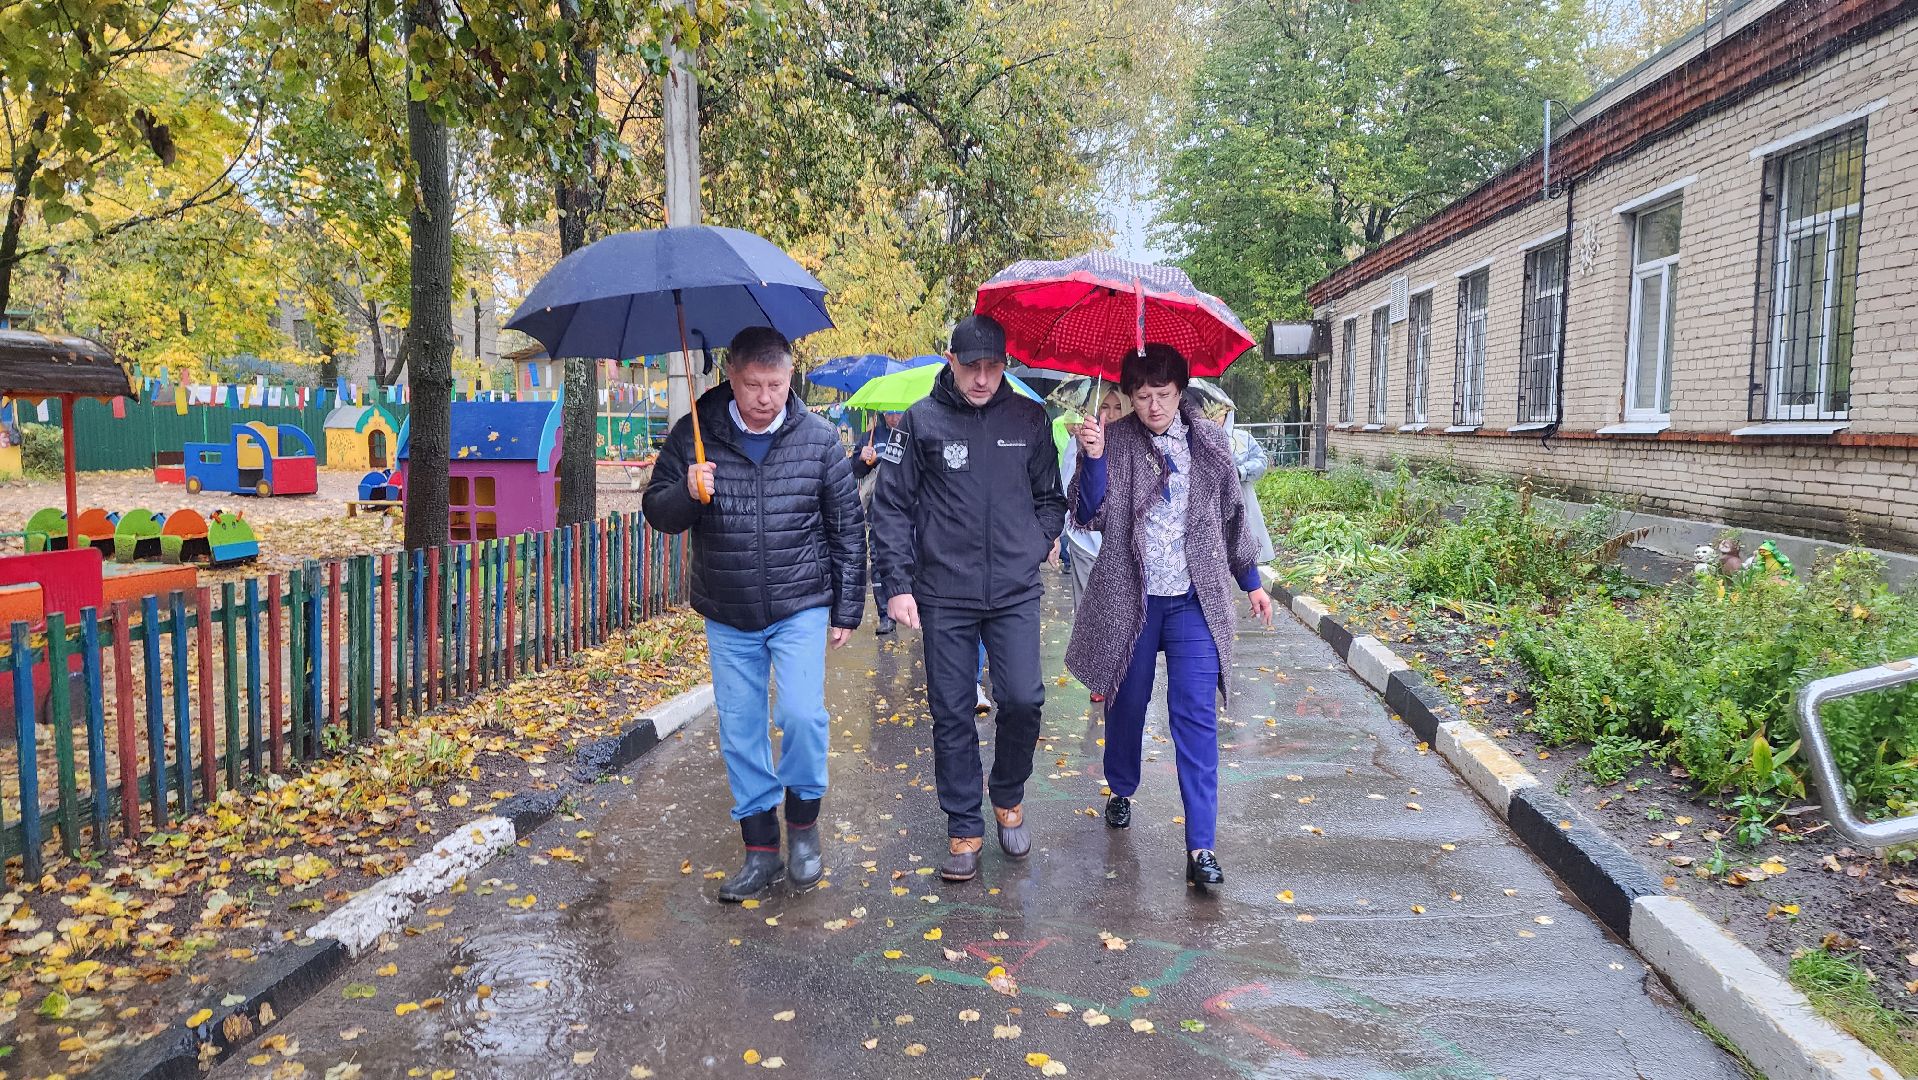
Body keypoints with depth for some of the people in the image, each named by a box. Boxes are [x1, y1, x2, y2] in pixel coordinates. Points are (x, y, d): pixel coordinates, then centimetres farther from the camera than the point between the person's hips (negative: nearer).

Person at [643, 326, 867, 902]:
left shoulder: (819, 439, -4)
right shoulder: (694, 435, -3)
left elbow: (847, 529, 3)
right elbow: (656, 512, 3)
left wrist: (847, 609, 3)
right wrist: (687, 494, -20)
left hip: (801, 608, -2)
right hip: (727, 617, 2)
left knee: (803, 716, -14)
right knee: (740, 735, 7)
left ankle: (803, 820, 13)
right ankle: (761, 849, 22)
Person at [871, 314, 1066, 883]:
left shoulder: (1029, 418, 5)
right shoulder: (922, 421, 0)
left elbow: (1050, 496, 16)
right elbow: (891, 506, 2)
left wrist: (1036, 547, 2)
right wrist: (897, 583, -4)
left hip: (1015, 594, 1)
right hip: (943, 596, -1)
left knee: (1023, 700, -7)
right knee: (951, 714, 4)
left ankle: (1008, 797, 22)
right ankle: (964, 827, 20)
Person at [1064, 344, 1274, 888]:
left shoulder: (1211, 442, 3)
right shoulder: (1115, 441, -3)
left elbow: (1231, 515, 14)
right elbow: (1089, 515, -12)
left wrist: (1251, 581, 18)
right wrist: (1093, 459, -27)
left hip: (1194, 601, 0)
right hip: (1130, 598, 0)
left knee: (1196, 716, -7)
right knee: (1127, 703, 14)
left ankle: (1201, 847, -5)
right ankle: (1121, 791, 42)